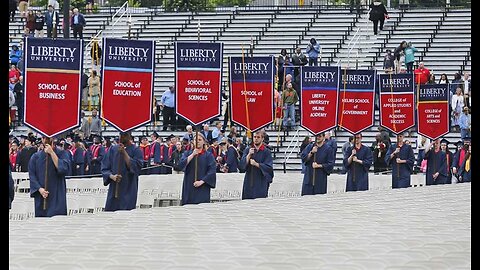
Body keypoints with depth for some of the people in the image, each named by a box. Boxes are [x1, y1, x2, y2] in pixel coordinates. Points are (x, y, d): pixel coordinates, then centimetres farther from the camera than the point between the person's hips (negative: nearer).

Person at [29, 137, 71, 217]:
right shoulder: (35, 157, 10)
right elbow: (32, 176, 3)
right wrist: (39, 189, -13)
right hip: (41, 197, 2)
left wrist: (52, 153, -14)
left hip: (57, 197, -2)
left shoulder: (61, 153, 2)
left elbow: (65, 169, -14)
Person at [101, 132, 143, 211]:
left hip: (128, 190, -3)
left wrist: (124, 153, -17)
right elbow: (105, 168, 9)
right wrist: (112, 176, -11)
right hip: (113, 189, 3)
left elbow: (136, 167, -14)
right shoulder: (113, 149, 10)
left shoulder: (135, 150, 0)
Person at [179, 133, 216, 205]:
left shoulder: (208, 155, 4)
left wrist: (202, 181, -14)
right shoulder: (187, 153, 12)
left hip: (203, 188, -2)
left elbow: (212, 171, -5)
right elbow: (181, 164, -5)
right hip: (189, 188, 2)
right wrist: (192, 155, -11)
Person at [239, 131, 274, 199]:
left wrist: (256, 164, -18)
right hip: (249, 182, 2)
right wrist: (249, 155, -16)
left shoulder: (266, 152, 0)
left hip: (261, 183, -2)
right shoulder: (248, 150, 8)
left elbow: (269, 167, -9)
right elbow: (241, 165, -2)